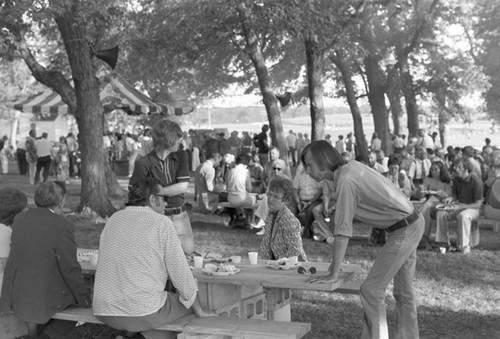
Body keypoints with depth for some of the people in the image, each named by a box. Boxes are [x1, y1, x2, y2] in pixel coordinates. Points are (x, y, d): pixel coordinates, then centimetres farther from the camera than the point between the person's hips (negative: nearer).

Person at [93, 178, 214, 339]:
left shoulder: (113, 220, 10)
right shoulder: (162, 223, -7)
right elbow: (181, 273, -6)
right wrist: (199, 311, 8)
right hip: (143, 312, -7)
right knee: (189, 303, 19)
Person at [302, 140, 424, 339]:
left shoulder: (345, 181, -22)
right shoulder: (351, 167, 5)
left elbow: (342, 232, -25)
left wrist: (333, 274, -19)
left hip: (403, 231, -10)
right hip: (411, 225, 10)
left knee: (371, 290, -6)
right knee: (403, 291, 18)